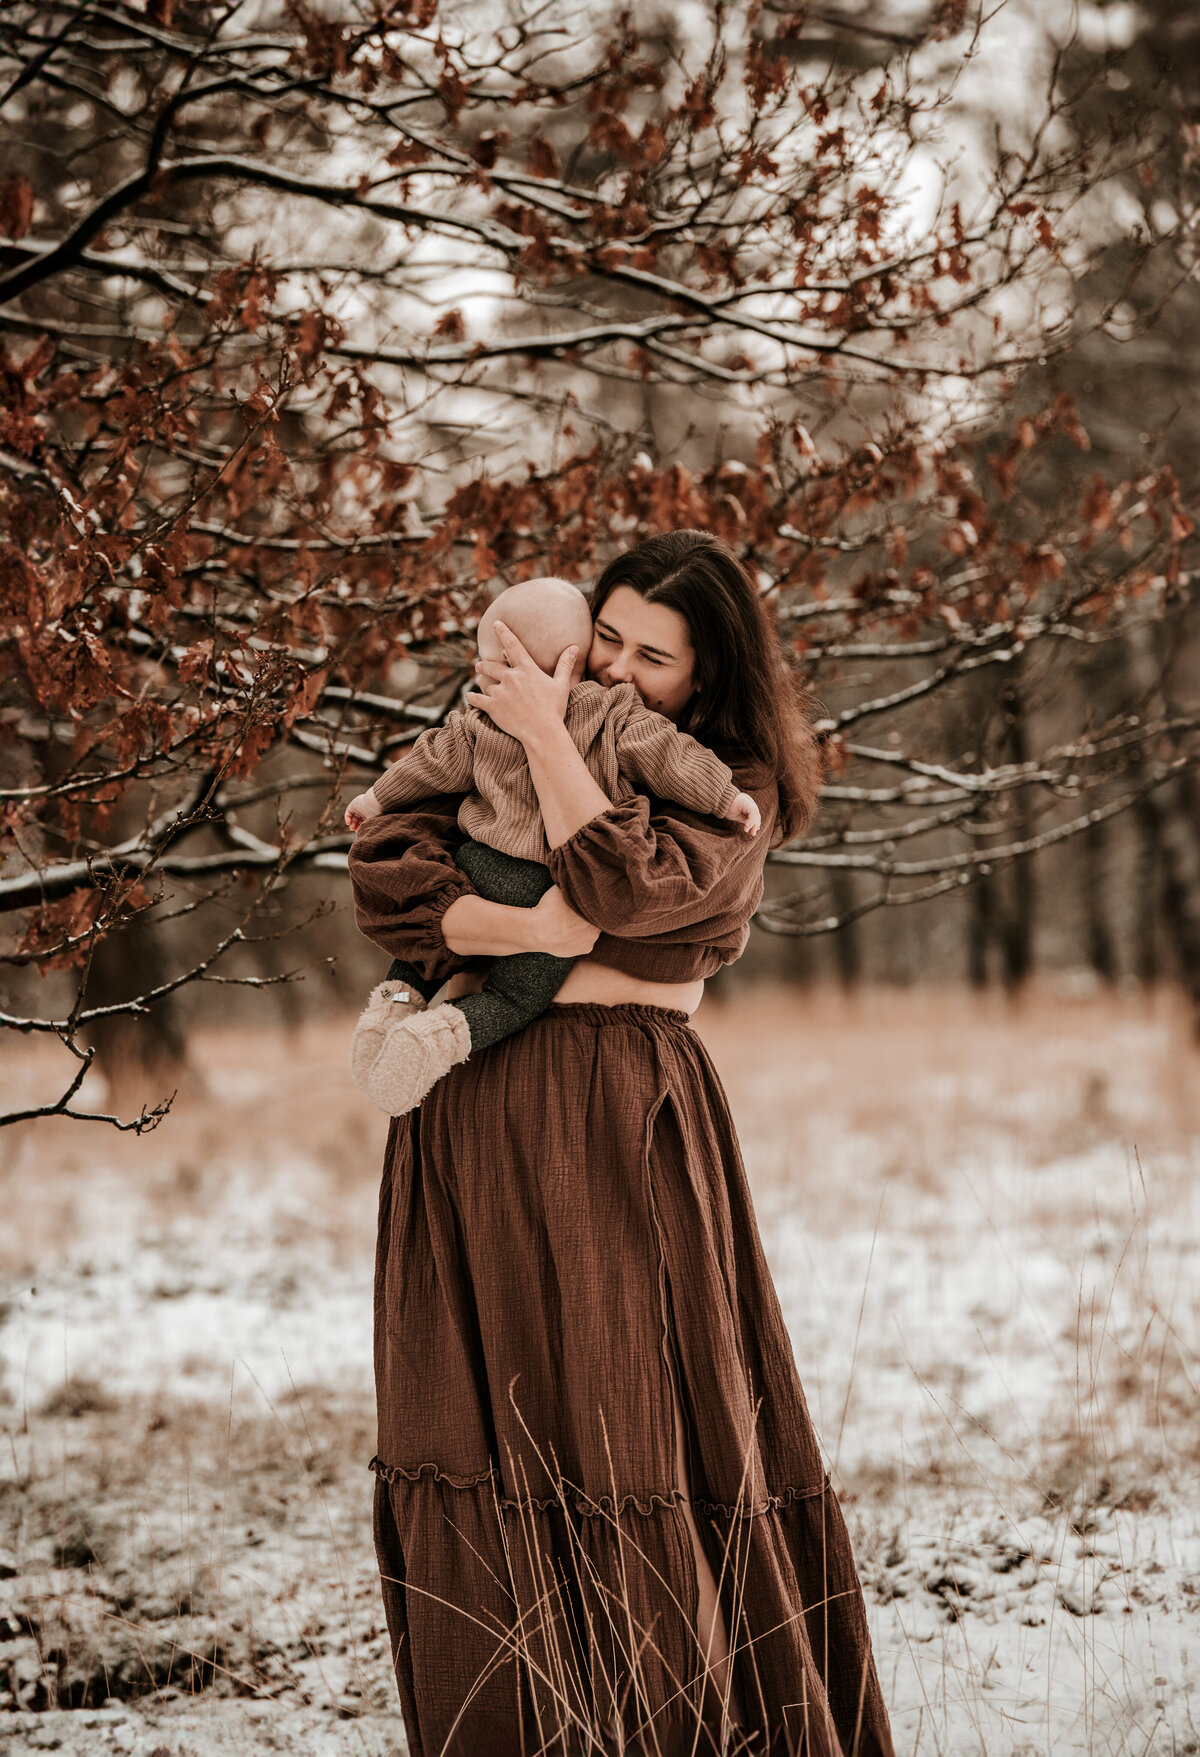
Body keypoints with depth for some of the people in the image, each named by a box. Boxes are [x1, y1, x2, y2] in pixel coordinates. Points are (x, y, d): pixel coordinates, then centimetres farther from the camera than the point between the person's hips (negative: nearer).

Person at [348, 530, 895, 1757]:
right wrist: (539, 930, -13)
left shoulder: (734, 791, 4)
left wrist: (546, 736, -10)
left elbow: (626, 885, -17)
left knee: (635, 1438, -7)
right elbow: (385, 879, -2)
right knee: (481, 1443, 2)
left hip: (620, 1130, -3)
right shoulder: (493, 748, 13)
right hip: (471, 1117, 4)